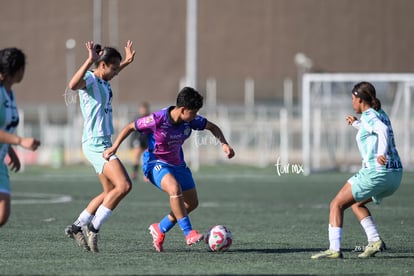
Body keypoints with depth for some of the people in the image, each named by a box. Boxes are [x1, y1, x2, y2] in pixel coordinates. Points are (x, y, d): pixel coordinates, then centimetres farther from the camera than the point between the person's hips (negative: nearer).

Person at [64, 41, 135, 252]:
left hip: (103, 143, 10)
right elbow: (73, 85, -38)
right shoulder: (89, 80, -13)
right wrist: (90, 61, -42)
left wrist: (127, 62, 41)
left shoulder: (103, 81, 14)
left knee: (111, 192, 12)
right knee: (124, 185, -18)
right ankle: (93, 227, -10)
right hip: (95, 143, -10)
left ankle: (77, 227, 19)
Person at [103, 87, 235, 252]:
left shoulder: (190, 120, -12)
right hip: (156, 163, -7)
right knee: (174, 188, -35)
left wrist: (224, 144, -9)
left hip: (177, 164, 7)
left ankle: (160, 229, 26)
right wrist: (114, 147, -18)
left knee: (192, 203, 7)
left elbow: (212, 127, 6)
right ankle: (188, 233, -28)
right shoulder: (157, 120, -27)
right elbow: (130, 127, -13)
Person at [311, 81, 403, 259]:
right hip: (395, 175, 9)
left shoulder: (368, 116, -8)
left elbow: (383, 130, -29)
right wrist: (356, 124, 41)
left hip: (375, 172, -9)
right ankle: (375, 241, 12)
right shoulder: (381, 114, 17)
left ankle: (334, 249, -12)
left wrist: (382, 153, -38)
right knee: (356, 203, 28)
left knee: (337, 204, -1)